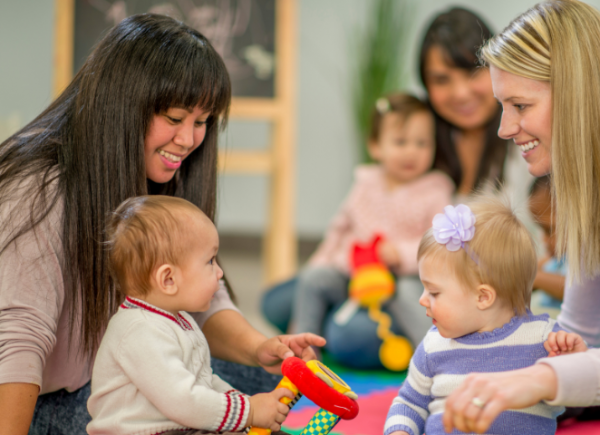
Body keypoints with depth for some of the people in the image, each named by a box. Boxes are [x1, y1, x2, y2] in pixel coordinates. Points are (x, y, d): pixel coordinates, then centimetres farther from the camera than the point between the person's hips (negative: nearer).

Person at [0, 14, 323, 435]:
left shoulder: (166, 186, 0)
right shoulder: (39, 192, -26)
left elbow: (202, 303, -1)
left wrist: (259, 349, -21)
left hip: (114, 380, 8)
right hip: (40, 401, -8)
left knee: (249, 374, -7)